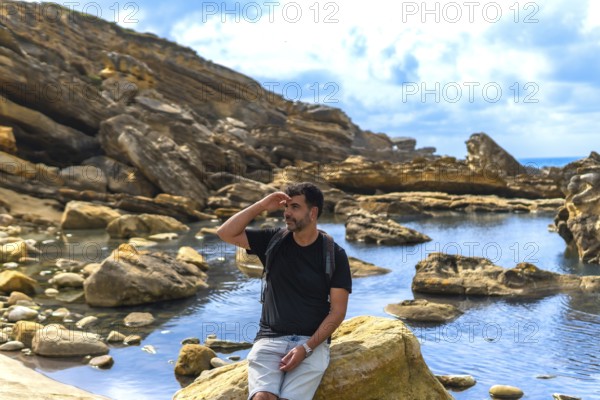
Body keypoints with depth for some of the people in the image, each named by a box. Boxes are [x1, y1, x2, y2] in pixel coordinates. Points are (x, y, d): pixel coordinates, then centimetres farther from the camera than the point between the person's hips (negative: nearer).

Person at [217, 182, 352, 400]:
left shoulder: (334, 254, 0)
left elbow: (338, 310, -2)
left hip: (312, 341, -1)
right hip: (270, 338, 2)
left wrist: (306, 348, -13)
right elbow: (226, 233, 1)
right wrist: (261, 206, -7)